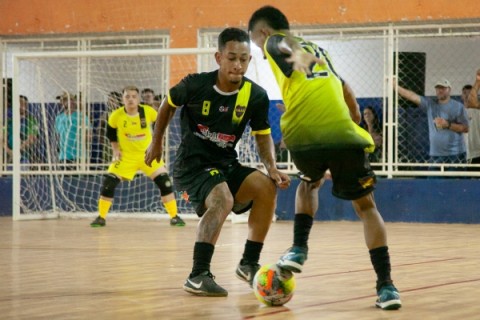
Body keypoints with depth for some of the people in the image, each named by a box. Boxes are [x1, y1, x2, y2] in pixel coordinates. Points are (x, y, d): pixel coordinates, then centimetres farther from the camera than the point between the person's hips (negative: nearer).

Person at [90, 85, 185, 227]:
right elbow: (111, 133, 5)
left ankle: (174, 217, 5)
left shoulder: (149, 112, -16)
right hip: (125, 156, 0)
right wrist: (116, 149, -3)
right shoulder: (116, 116, -15)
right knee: (109, 183, -11)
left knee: (165, 182, -9)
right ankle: (101, 217, 4)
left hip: (148, 154, 0)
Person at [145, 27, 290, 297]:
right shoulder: (196, 85, -14)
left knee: (267, 187, -19)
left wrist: (272, 167, -15)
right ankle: (198, 275, -28)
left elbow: (263, 136, 3)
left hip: (227, 165, 5)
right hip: (192, 164, -5)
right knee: (222, 200, -32)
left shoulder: (256, 96, -8)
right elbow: (168, 105, 7)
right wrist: (157, 142, 15)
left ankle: (249, 264, -4)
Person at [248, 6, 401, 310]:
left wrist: (298, 57, -32)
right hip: (343, 135, 3)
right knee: (365, 205, 11)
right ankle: (386, 285, 1)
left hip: (303, 137, -2)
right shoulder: (318, 49, 32)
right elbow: (348, 94, 33)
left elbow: (290, 49, -10)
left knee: (309, 182, 31)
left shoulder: (274, 42, 16)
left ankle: (299, 248, 16)